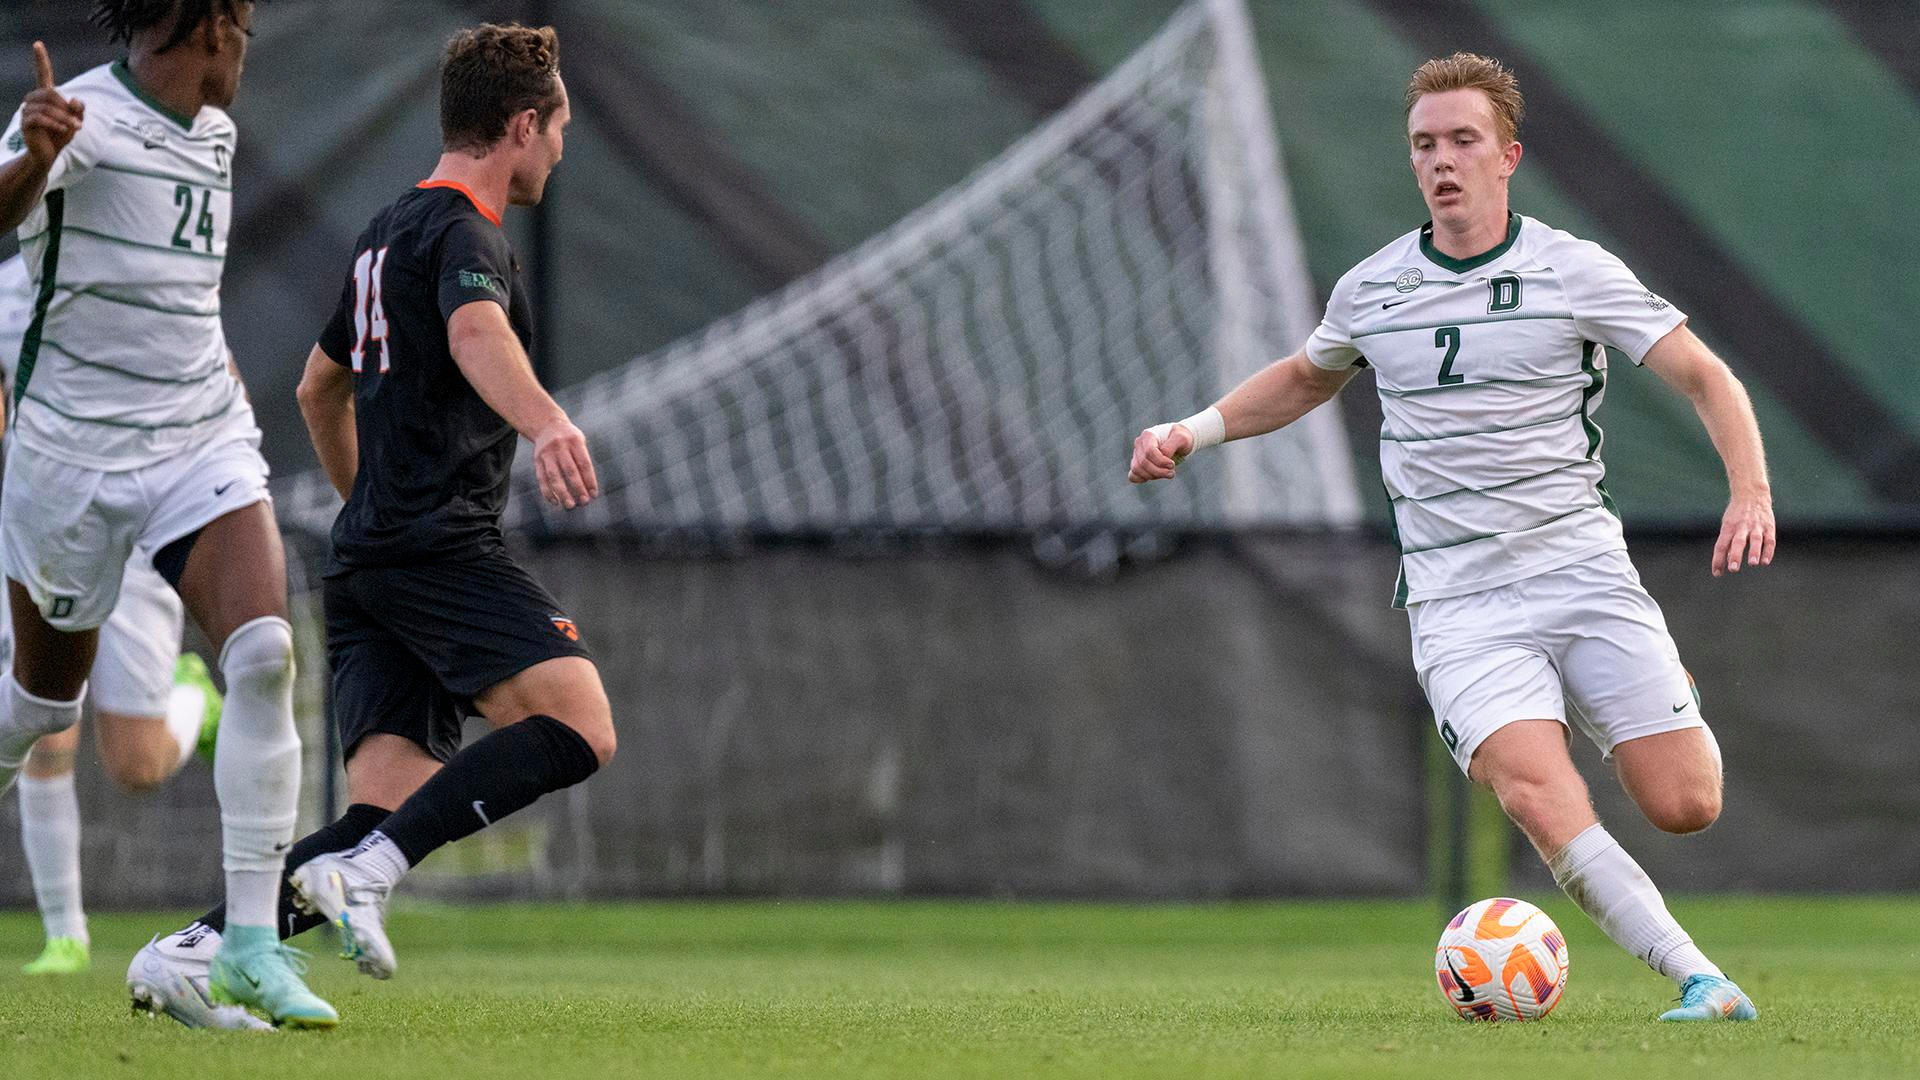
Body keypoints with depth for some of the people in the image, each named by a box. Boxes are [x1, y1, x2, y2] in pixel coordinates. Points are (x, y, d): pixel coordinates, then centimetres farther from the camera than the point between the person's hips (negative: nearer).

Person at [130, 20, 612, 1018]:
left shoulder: (391, 231, 24)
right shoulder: (462, 232, -6)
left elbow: (320, 388, 38)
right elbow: (477, 334, -30)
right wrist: (546, 425, -48)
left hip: (367, 557, 9)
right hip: (442, 549, -9)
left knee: (391, 808, -3)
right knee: (579, 728, -21)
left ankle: (199, 945, -18)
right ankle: (371, 867, -30)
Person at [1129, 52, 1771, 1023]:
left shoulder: (1574, 272, -1)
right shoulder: (1371, 289, 9)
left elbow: (1704, 376, -1)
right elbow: (1305, 380, 30)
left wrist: (1750, 492, -17)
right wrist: (1192, 431, 18)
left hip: (1582, 570, -1)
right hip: (1460, 604, 1)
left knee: (1684, 804, -11)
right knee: (1541, 802, -25)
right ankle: (1700, 980, -25)